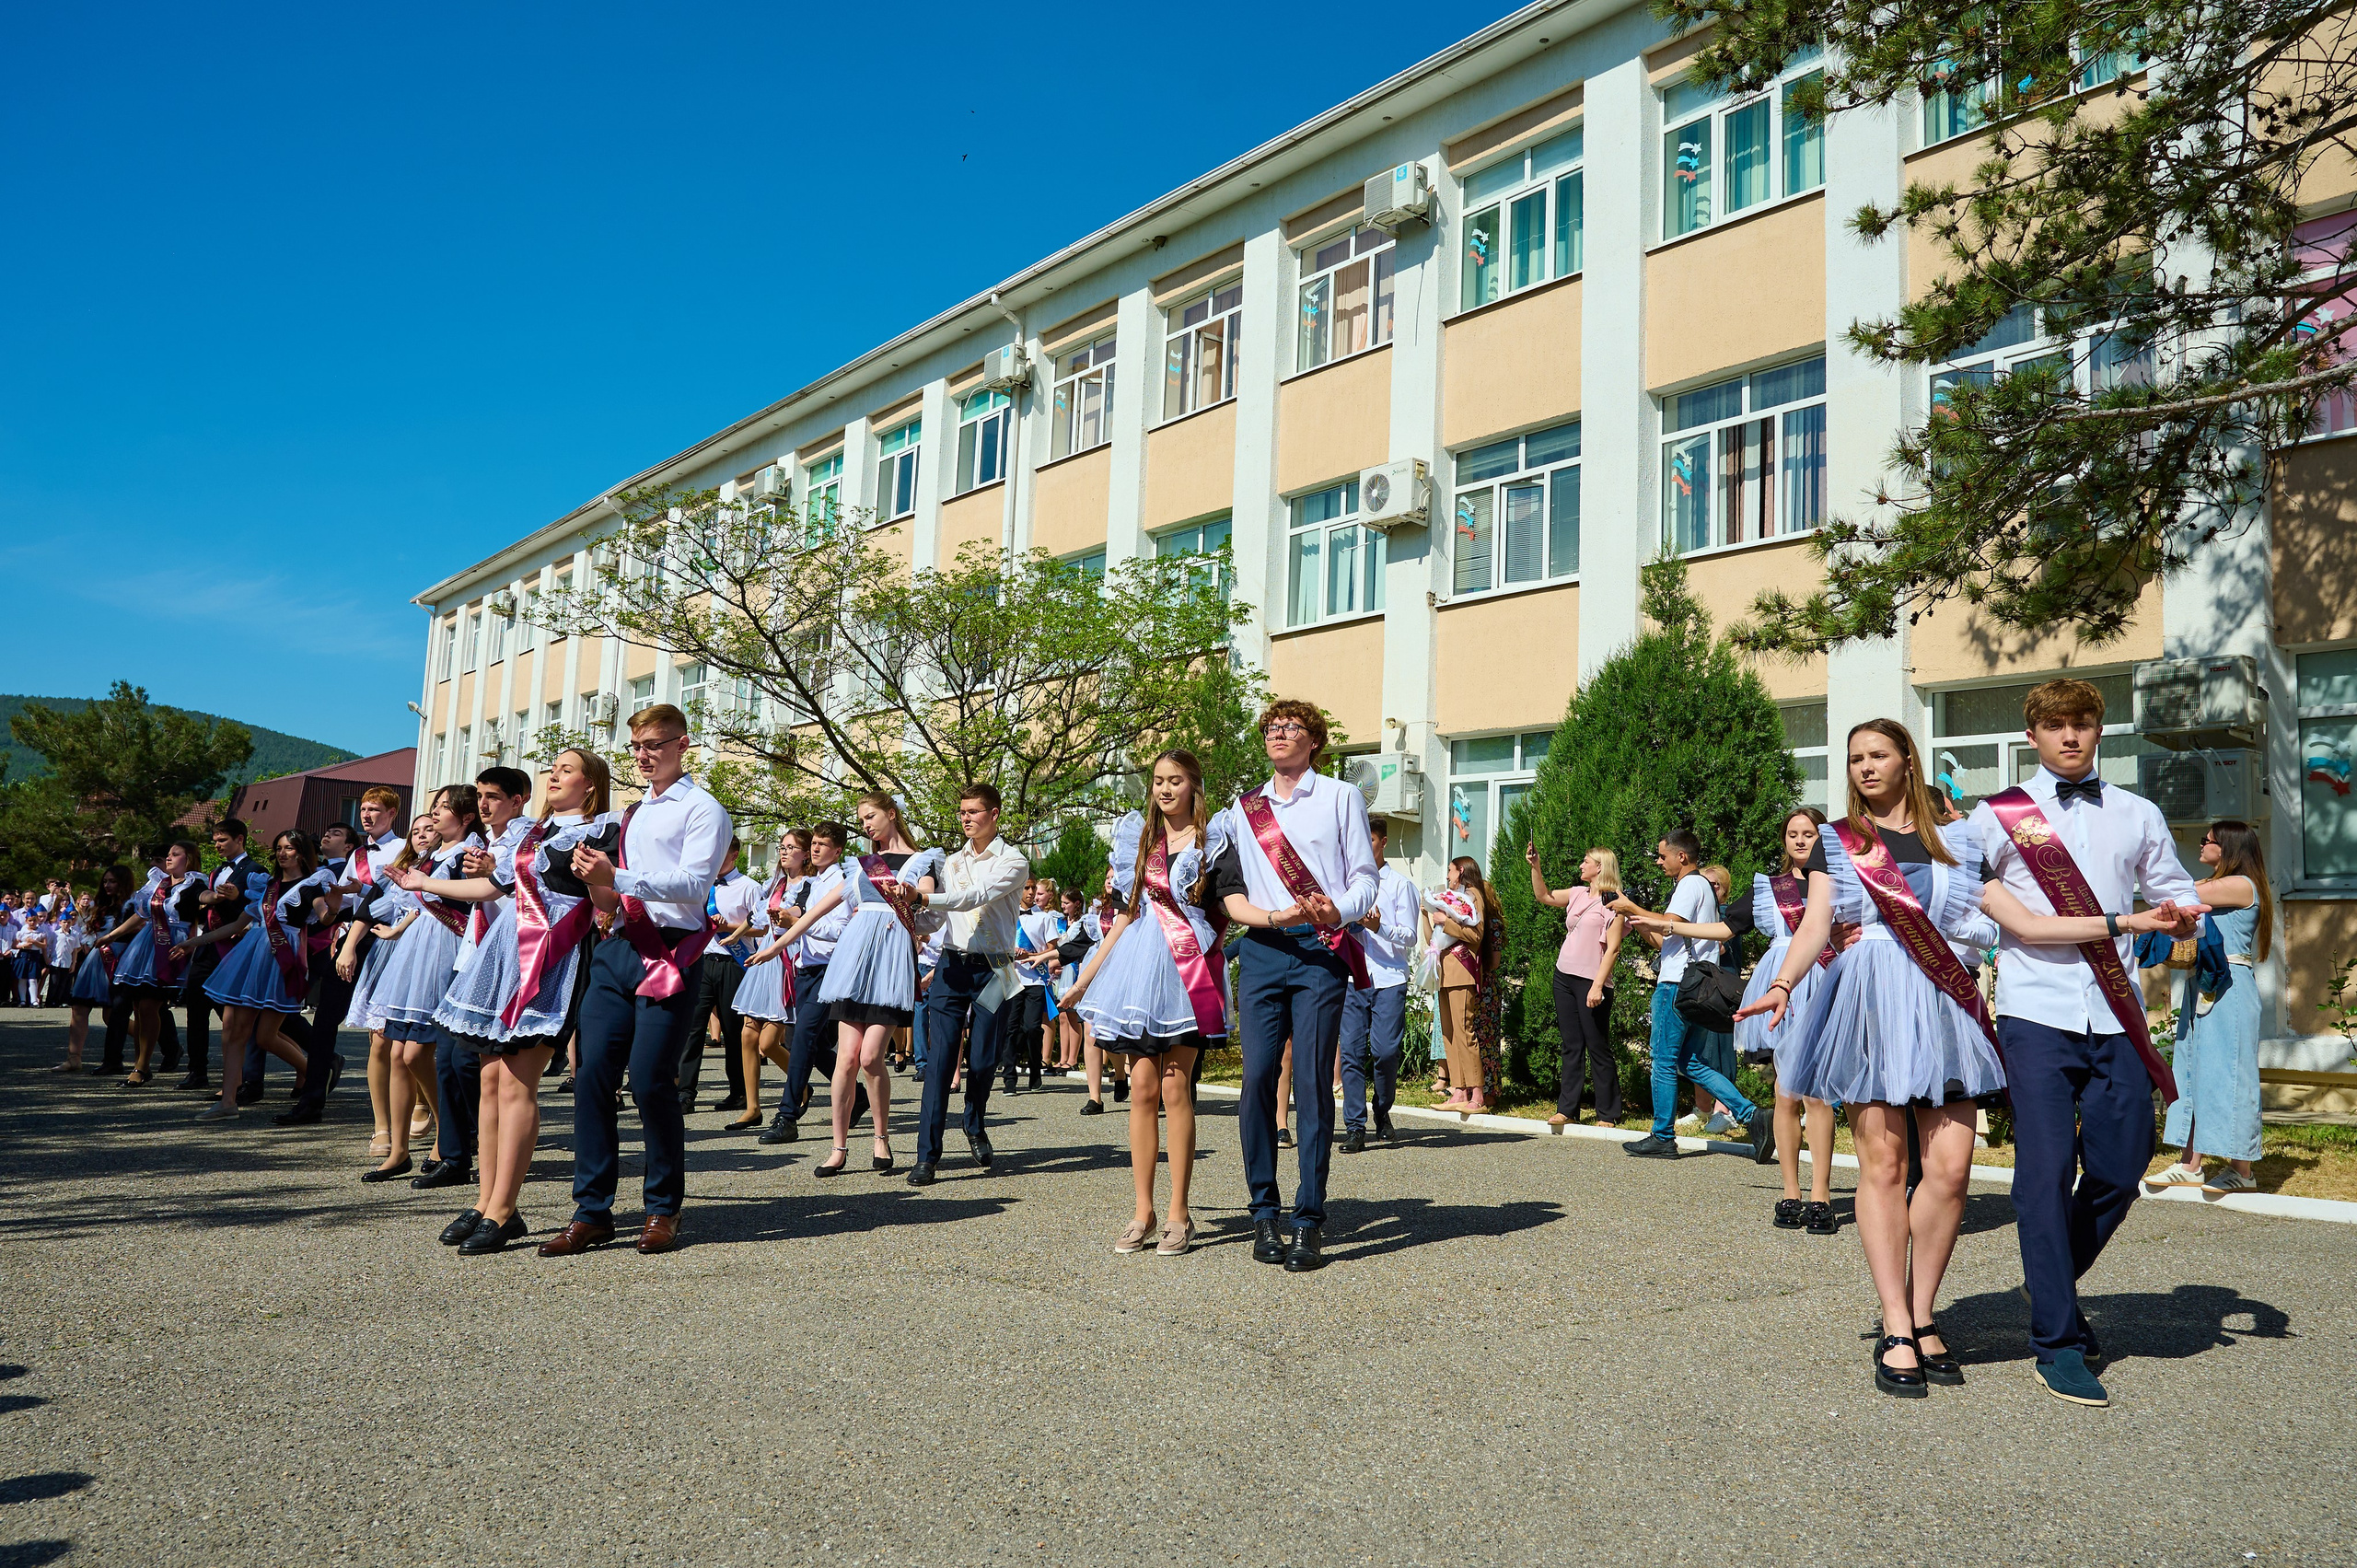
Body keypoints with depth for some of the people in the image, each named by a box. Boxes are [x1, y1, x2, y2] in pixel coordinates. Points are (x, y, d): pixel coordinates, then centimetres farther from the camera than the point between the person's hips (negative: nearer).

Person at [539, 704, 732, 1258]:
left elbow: (693, 883, -14)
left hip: (670, 953, -7)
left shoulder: (702, 809, 2)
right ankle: (592, 1212, 6)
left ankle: (664, 1210, 7)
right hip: (619, 949, 7)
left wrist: (617, 877, -22)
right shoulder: (631, 815, 25)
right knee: (591, 1075, -2)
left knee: (650, 1082, -10)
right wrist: (595, 880, 1)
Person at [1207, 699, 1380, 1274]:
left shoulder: (1341, 797, 12)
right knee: (1257, 1079, -6)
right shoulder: (1242, 809, 18)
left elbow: (1365, 878, 5)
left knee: (1313, 1083, -8)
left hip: (1322, 952, -2)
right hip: (1263, 951, 2)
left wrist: (1335, 911, -16)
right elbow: (1229, 894, 12)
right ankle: (1265, 1215, 4)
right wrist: (1271, 916, -9)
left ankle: (1309, 1221, -4)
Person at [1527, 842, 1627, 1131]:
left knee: (1598, 1048, -2)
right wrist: (1535, 866, 10)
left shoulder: (1613, 902, -8)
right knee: (1570, 1046, 9)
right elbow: (1543, 896, 24)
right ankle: (1566, 1110, 12)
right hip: (1564, 977, 7)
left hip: (1591, 982, -7)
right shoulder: (1578, 894, 12)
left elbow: (1613, 948, -12)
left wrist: (1597, 986, -19)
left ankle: (1608, 1116, 5)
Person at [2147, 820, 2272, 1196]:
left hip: (2228, 987, -9)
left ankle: (2241, 1170, 0)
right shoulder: (2211, 886, 19)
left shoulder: (2241, 885, -8)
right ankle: (2191, 1165, 10)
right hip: (2200, 987, 9)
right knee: (2193, 1070, 7)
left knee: (2225, 1072, -6)